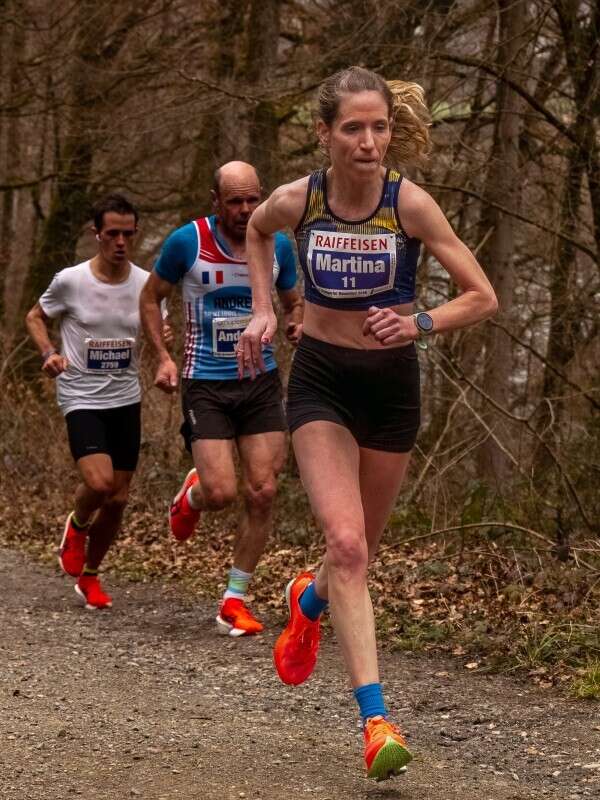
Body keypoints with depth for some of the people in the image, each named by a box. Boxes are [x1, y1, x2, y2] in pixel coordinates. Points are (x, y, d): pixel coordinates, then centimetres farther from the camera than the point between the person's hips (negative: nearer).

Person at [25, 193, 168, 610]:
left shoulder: (146, 284, -2)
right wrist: (48, 353, -11)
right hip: (82, 399, -4)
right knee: (100, 482, -24)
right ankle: (77, 525, 11)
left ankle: (90, 576, 29)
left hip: (126, 400, 4)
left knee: (118, 499, 7)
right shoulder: (70, 281, -9)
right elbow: (35, 317, 8)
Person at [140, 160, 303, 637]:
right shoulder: (188, 241, -8)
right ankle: (191, 495, 28)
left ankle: (235, 600, 9)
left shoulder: (278, 245, 1)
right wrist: (164, 357, -6)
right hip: (206, 384, -3)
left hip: (261, 382, 3)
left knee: (262, 492, -5)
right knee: (221, 493, -13)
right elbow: (151, 297, 5)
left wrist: (298, 324, -6)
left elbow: (293, 301, 18)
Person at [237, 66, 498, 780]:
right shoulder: (298, 200, -10)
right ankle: (376, 721, -19)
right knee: (346, 543, -19)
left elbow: (483, 298, -11)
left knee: (359, 550, 16)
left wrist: (420, 323, -27)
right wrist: (263, 312, 6)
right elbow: (257, 231, 16)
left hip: (392, 384, 1)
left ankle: (310, 599, 53)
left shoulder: (410, 203, -16)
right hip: (320, 381, -1)